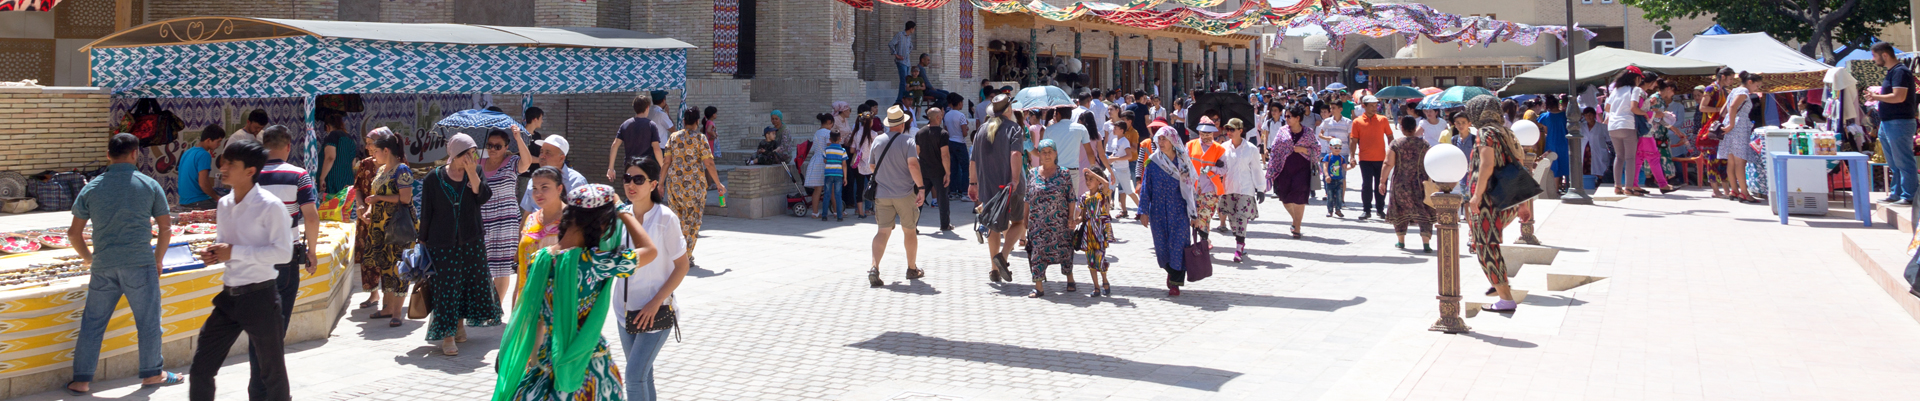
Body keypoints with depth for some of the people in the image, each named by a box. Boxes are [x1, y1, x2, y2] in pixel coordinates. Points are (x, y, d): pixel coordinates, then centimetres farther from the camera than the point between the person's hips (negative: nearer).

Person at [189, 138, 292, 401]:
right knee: (201, 367, 8)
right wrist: (214, 253, -1)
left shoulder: (269, 206, -13)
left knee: (272, 371, 6)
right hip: (229, 297, 7)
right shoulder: (225, 204, 9)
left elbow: (283, 252, -19)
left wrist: (235, 251, -21)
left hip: (259, 297, -7)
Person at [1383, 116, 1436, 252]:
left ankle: (1401, 241, 22)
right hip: (1420, 183, 0)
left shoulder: (1396, 143, -6)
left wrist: (1383, 181, -4)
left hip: (1400, 183, 0)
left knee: (1400, 211, 15)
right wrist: (1430, 180, 11)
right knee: (1424, 212, 3)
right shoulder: (1424, 144, -2)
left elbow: (1388, 164, -10)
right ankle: (1426, 243, -7)